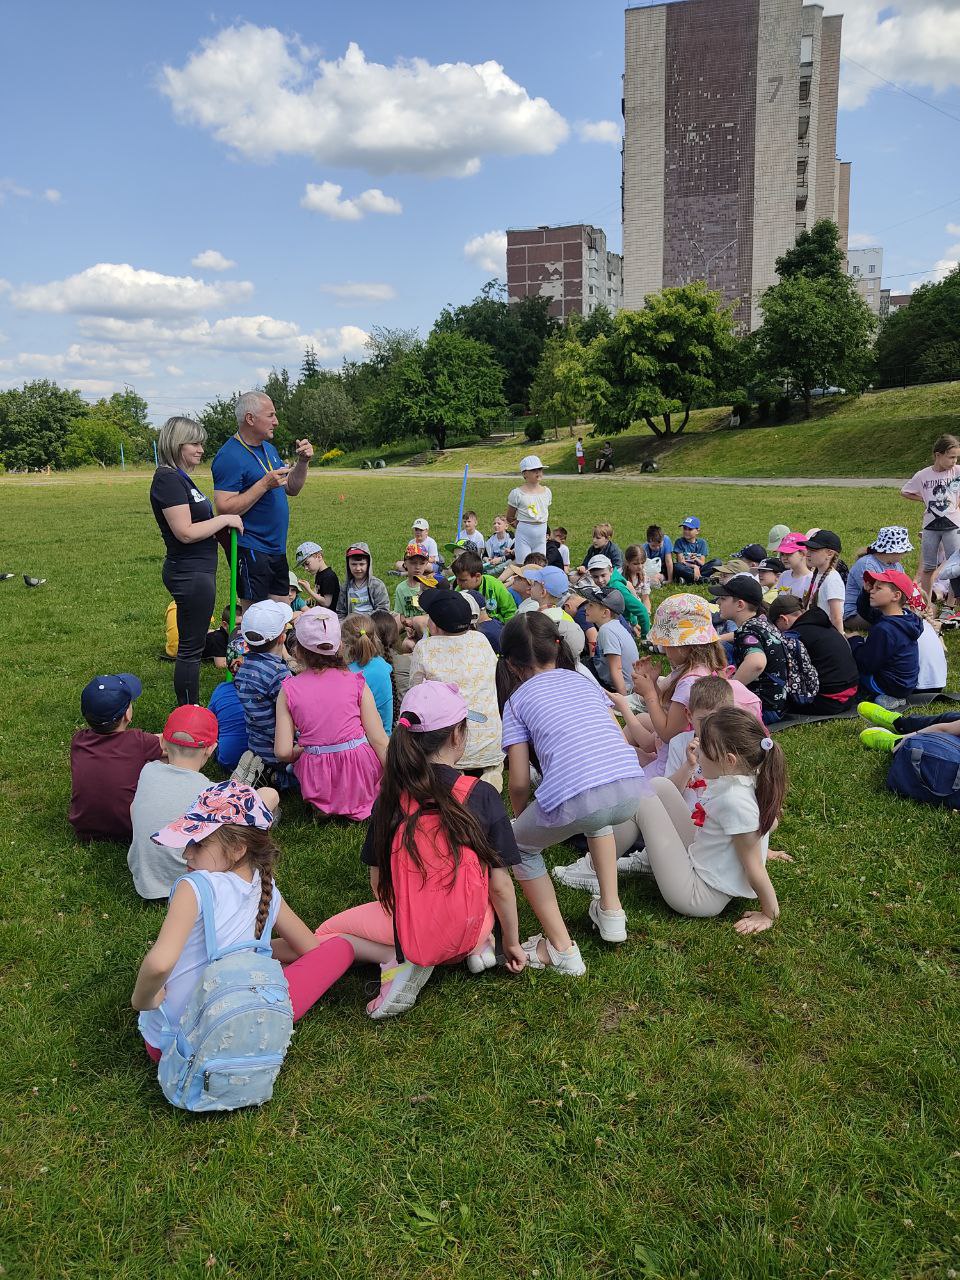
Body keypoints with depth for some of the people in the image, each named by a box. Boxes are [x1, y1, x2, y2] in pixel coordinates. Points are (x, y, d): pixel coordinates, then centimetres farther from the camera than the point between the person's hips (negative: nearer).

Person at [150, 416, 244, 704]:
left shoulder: (180, 478, 14)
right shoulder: (168, 479, -17)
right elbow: (186, 532, -24)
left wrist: (223, 523, 8)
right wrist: (224, 520, -14)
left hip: (196, 571, 11)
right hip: (190, 574, -11)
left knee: (191, 644, 17)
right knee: (190, 648, -2)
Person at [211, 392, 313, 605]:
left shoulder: (269, 449, 13)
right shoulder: (230, 456, -16)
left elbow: (292, 489, 19)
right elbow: (224, 509, -23)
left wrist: (303, 462, 2)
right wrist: (265, 484, -25)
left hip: (277, 549, 9)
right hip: (250, 552, -9)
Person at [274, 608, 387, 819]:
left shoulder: (289, 690, -3)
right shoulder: (356, 682, -3)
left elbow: (283, 752, -7)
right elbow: (379, 740, -3)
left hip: (319, 784, 0)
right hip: (359, 776, 0)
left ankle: (322, 807, 9)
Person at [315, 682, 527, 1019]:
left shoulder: (389, 798, -7)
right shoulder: (482, 795, -13)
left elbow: (378, 882, 1)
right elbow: (501, 885, -9)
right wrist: (512, 942, 7)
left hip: (410, 927, -1)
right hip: (471, 927, 1)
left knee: (326, 933, 20)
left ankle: (397, 958, -4)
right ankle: (477, 947, 8)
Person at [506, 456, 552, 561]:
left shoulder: (546, 492, 7)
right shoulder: (517, 493, -6)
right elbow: (509, 518, 0)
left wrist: (543, 527, 10)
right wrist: (523, 527, -4)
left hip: (541, 536, 4)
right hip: (523, 534, -4)